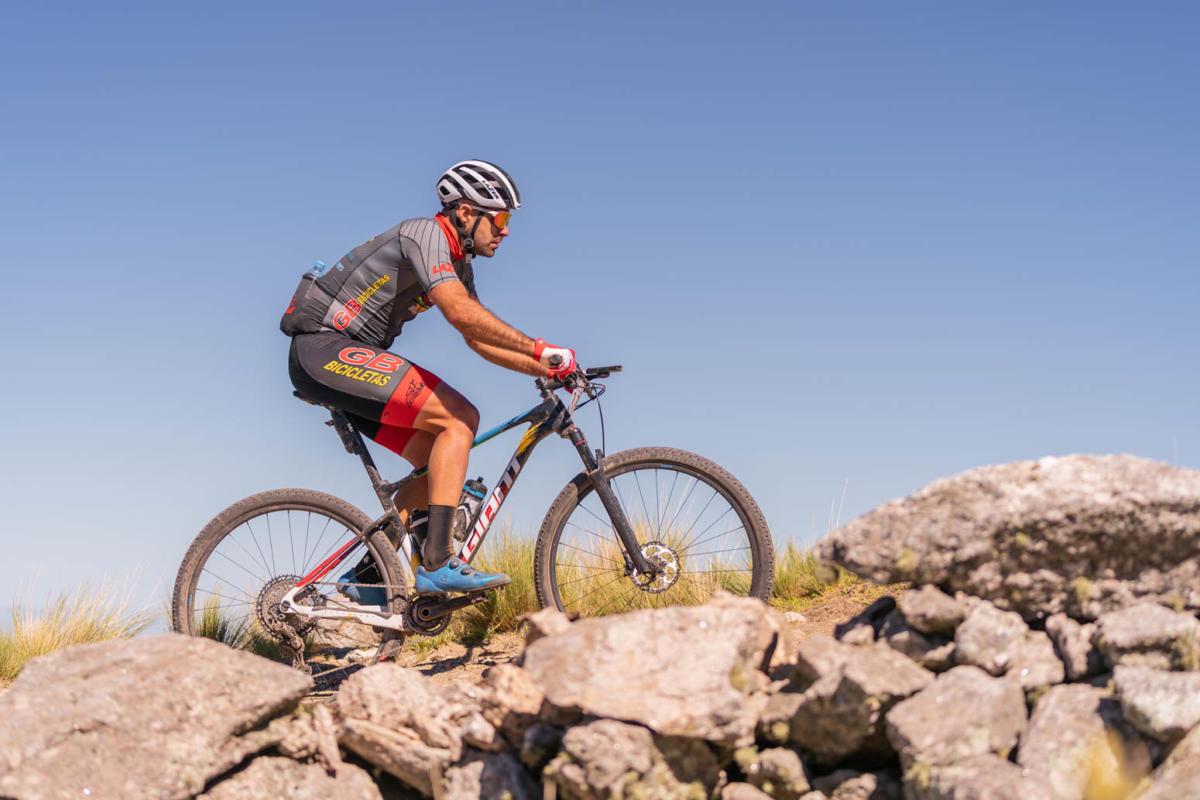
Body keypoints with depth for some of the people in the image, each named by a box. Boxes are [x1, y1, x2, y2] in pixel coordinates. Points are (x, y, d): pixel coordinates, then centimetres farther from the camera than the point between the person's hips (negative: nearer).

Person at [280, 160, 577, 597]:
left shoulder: (458, 265, 17)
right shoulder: (425, 233, -14)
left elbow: (479, 338, 16)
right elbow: (461, 313, -28)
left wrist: (547, 369, 4)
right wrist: (540, 349, -28)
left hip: (336, 360, 10)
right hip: (325, 349, -10)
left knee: (442, 460, 3)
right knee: (458, 419, -19)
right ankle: (438, 563, -23)